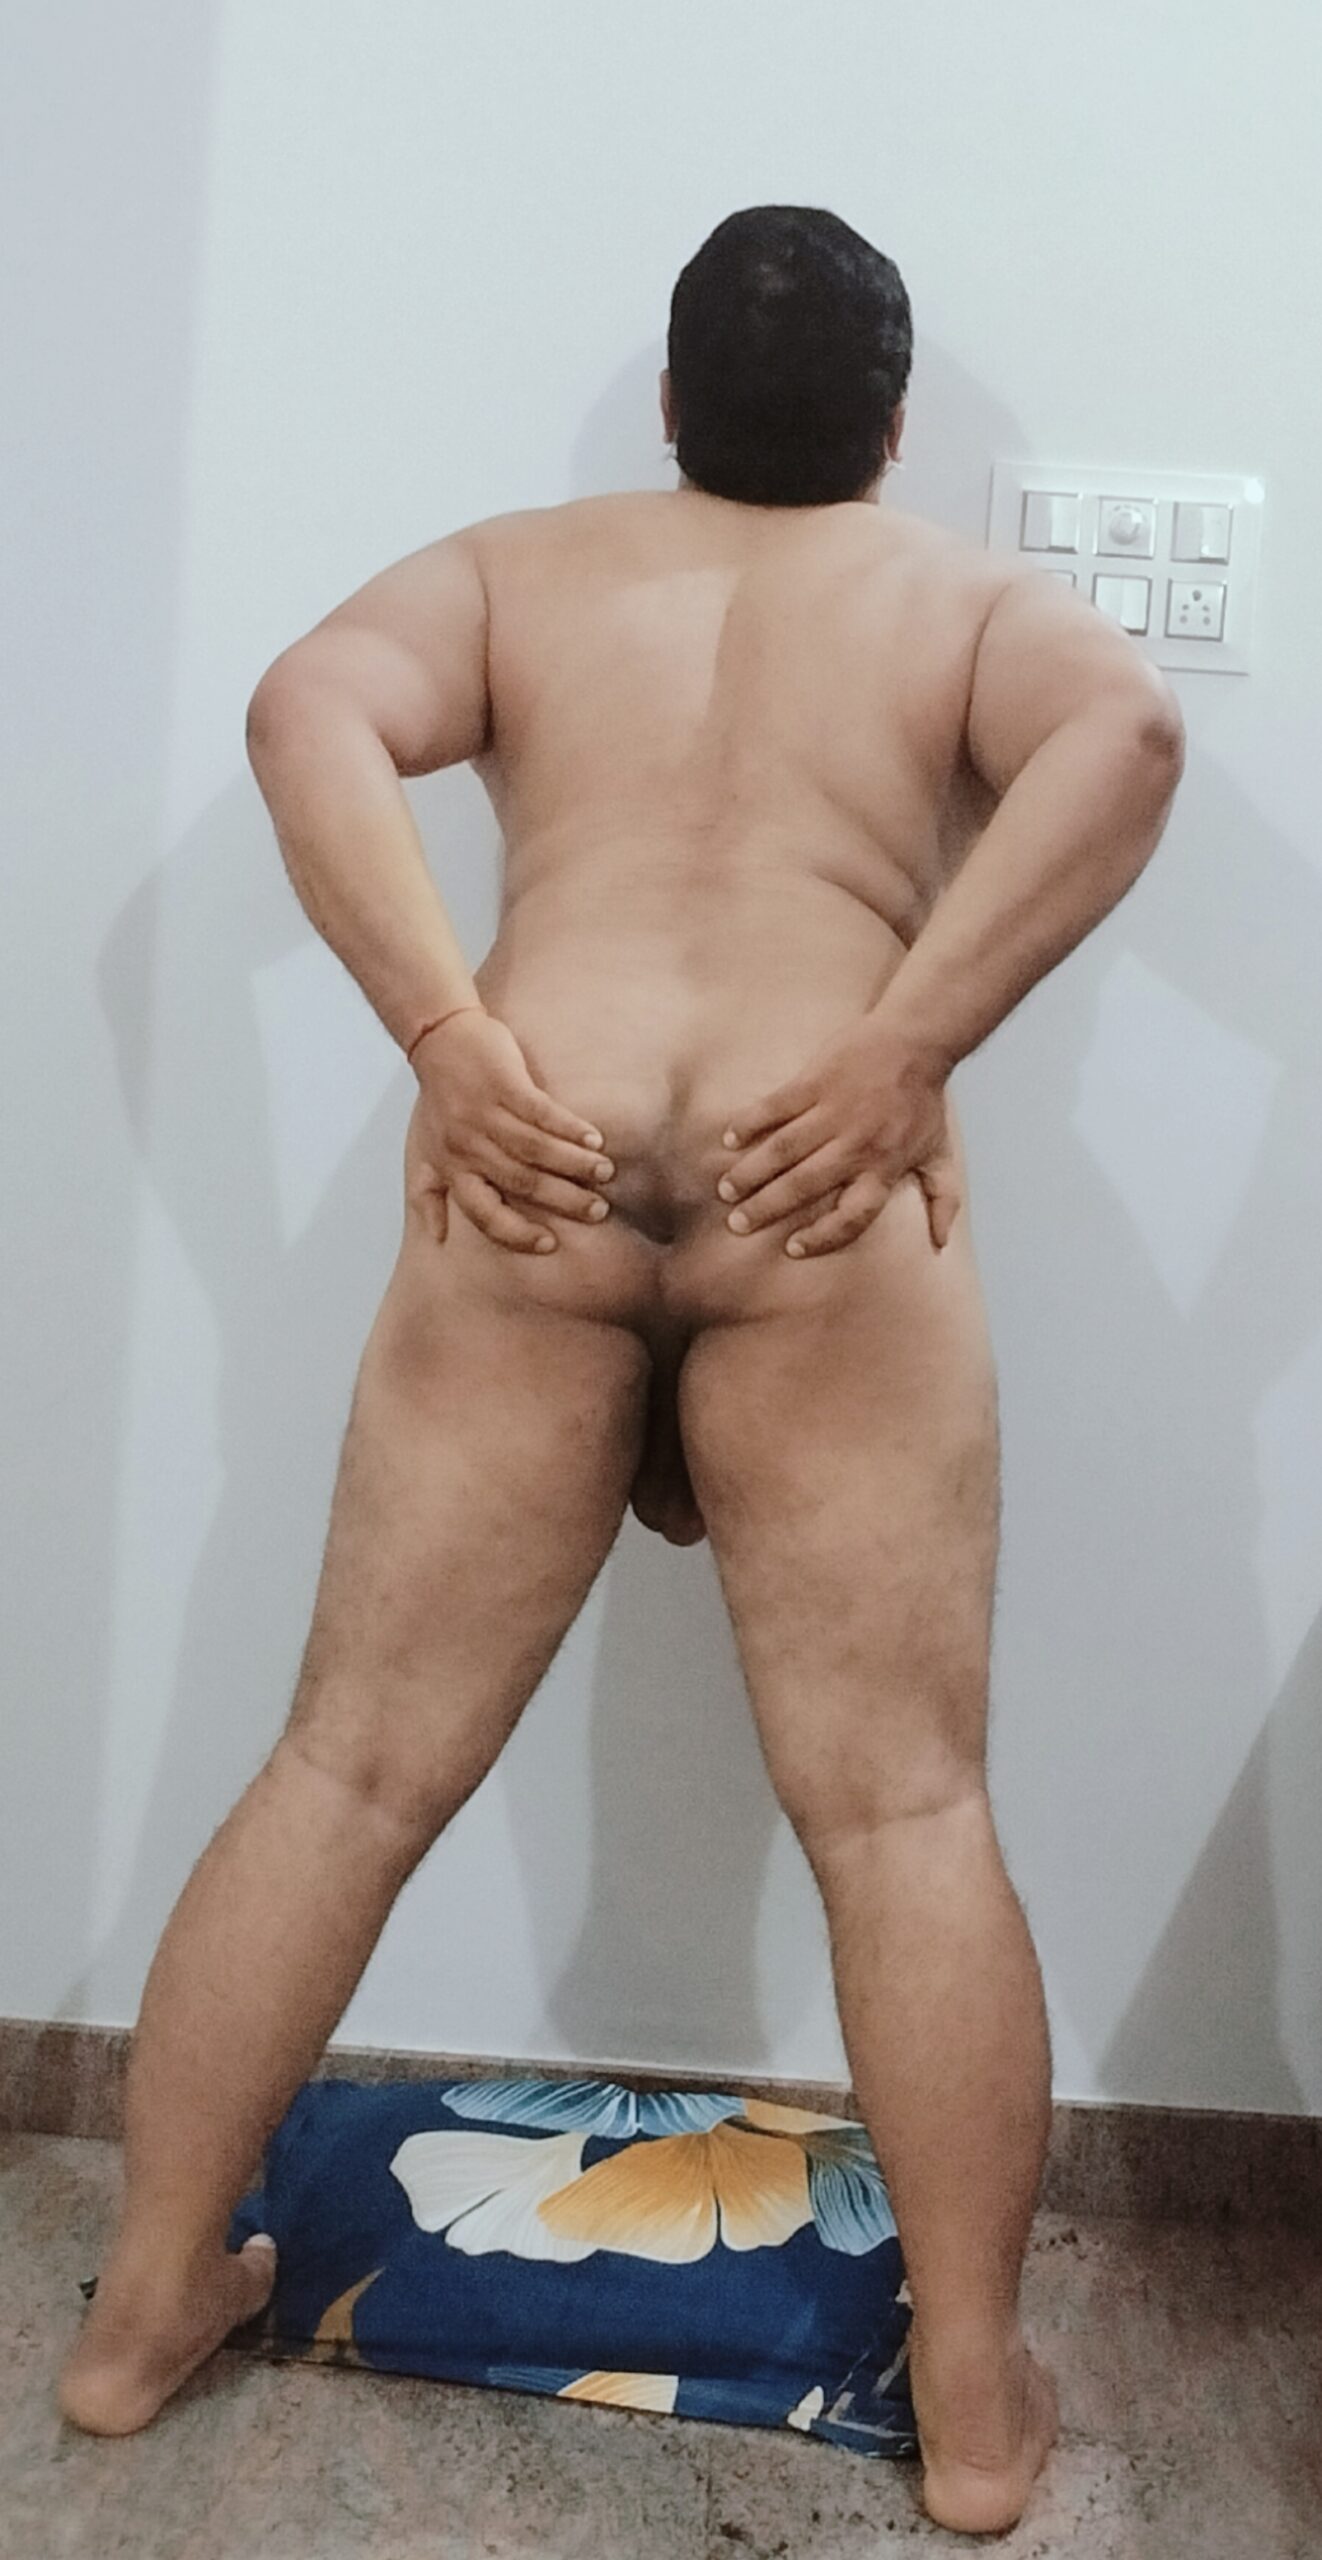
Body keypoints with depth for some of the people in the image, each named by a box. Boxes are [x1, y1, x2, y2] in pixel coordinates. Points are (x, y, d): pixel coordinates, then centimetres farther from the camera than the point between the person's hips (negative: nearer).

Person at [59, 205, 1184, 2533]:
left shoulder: (516, 569, 22)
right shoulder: (970, 597, 19)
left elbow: (309, 707, 2)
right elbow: (1129, 729, -4)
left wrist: (445, 1040, -6)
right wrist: (910, 1051, -9)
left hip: (532, 1186, 2)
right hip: (824, 1209, -1)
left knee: (355, 1768, 11)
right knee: (902, 1808, 7)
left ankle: (145, 2303, 25)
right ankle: (974, 2395, 20)